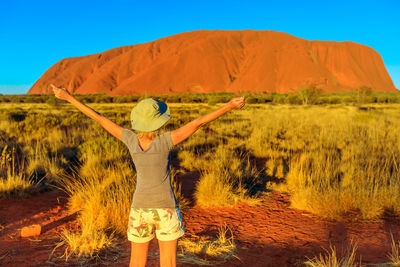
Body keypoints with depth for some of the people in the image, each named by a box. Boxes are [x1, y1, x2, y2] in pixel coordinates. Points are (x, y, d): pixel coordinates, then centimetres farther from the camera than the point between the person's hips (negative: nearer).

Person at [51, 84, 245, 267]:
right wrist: (229, 106, -21)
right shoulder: (165, 141, -19)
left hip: (140, 209, 2)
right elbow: (198, 122, -22)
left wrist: (68, 97, -1)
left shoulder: (131, 139, -12)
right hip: (165, 210, -2)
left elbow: (98, 118, -8)